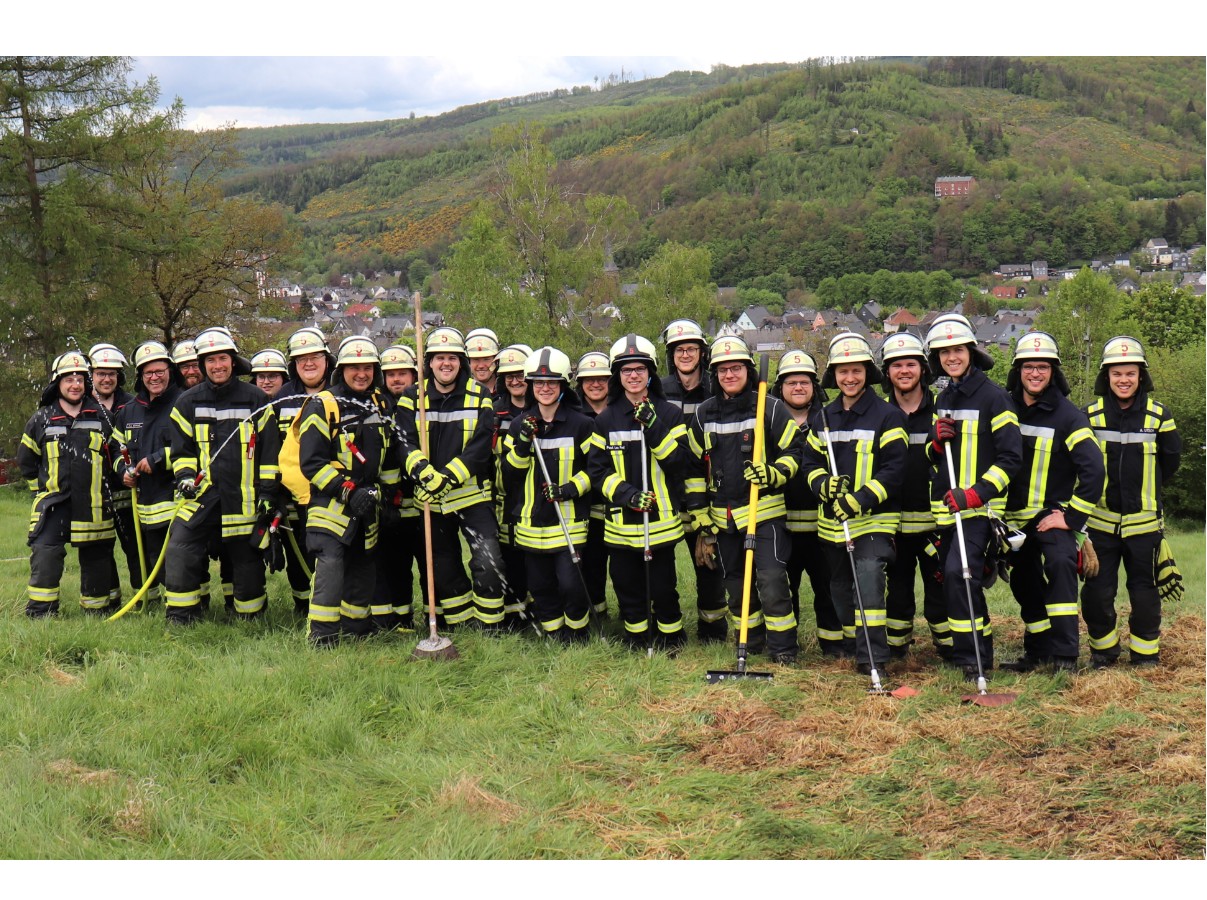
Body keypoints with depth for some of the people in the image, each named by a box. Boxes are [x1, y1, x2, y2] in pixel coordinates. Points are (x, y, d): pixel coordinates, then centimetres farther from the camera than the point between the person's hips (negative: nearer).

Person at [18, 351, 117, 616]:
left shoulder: (102, 417, 5)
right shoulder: (41, 420, 5)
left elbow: (117, 453, 17)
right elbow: (26, 458, 16)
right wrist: (41, 487, 12)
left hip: (93, 504, 1)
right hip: (53, 503, -1)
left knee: (97, 556, 6)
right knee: (45, 555, -13)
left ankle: (97, 610, 19)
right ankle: (40, 612, -4)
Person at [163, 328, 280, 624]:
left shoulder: (256, 400, 4)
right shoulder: (188, 402, 8)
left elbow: (270, 451, 5)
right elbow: (182, 449, 13)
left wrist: (269, 491, 0)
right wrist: (184, 475, -6)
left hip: (244, 498, -1)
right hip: (202, 493, 1)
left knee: (247, 559, 6)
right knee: (179, 550, -11)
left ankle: (250, 620, 23)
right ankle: (180, 619, 1)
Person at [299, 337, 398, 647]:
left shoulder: (380, 407, 13)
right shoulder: (322, 407, -7)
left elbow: (389, 457, 24)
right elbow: (311, 461, -12)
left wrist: (385, 491, 11)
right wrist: (348, 491, -18)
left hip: (367, 507, 6)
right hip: (330, 505, -6)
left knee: (363, 570, 12)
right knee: (330, 566, -17)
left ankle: (355, 631, 26)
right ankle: (321, 639, -13)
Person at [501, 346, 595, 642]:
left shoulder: (580, 424, -2)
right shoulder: (519, 424, 6)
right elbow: (509, 473, 2)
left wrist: (570, 489, -13)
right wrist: (523, 443, -14)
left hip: (569, 521, -3)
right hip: (532, 522, 3)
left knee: (569, 582, -12)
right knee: (540, 586, 8)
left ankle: (577, 633, 14)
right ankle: (554, 637, 27)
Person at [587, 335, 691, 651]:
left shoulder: (669, 414, 0)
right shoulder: (606, 420, 5)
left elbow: (680, 463, -9)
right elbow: (596, 469, 2)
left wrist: (654, 429, -20)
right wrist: (625, 494, -13)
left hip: (661, 519, -2)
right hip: (621, 520, 2)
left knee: (663, 586, 4)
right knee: (627, 586, 9)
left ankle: (671, 637, 25)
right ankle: (637, 639, 28)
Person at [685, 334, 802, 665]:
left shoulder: (770, 409, -2)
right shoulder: (702, 415, 8)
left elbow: (793, 452, 3)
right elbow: (694, 468, 12)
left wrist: (772, 474, -17)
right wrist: (700, 515, 7)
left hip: (765, 511, -4)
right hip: (722, 516, 4)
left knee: (771, 579, -11)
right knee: (736, 584, 11)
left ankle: (783, 649, 0)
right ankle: (752, 643, 26)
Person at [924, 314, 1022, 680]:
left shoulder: (993, 397, -8)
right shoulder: (943, 399, 15)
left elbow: (1010, 457, -12)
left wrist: (974, 494, -22)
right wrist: (937, 441, -3)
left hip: (979, 508, -8)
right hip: (946, 507, 8)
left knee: (959, 574, -21)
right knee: (954, 580, 10)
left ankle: (972, 658, -14)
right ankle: (978, 652, 23)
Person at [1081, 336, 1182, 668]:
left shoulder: (1158, 414, 0)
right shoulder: (1090, 415, -1)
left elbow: (1171, 460, 12)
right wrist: (1101, 487, 8)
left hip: (1143, 520, 0)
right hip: (1101, 519, 0)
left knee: (1145, 591, 6)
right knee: (1097, 591, 2)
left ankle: (1145, 652, 20)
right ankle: (1103, 648, 20)